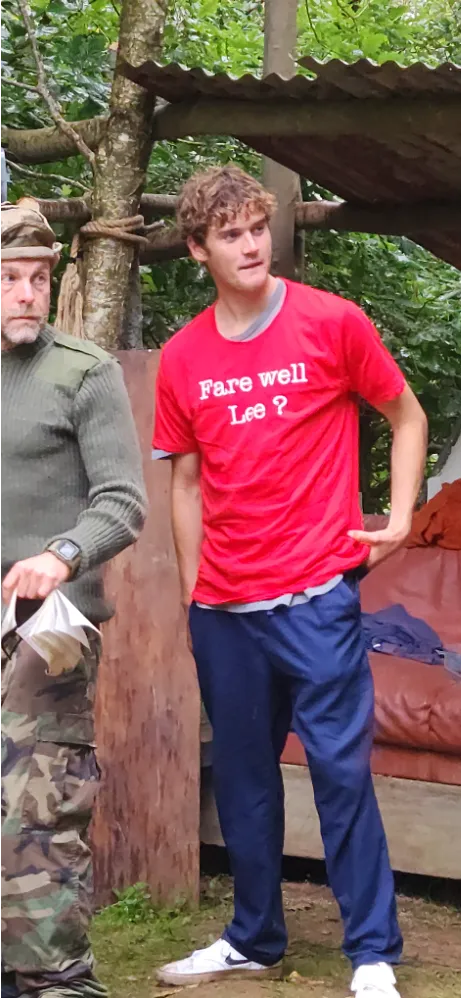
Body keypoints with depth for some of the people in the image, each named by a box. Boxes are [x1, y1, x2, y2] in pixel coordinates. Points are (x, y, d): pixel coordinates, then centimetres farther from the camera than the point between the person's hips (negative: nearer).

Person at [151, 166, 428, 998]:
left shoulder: (333, 323, -3)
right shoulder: (182, 359, 6)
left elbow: (406, 416, 8)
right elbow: (186, 479, 13)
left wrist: (400, 517, -2)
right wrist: (193, 593, 12)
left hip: (315, 593, -4)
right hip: (223, 607, 4)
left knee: (341, 767, -5)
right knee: (241, 774, 12)